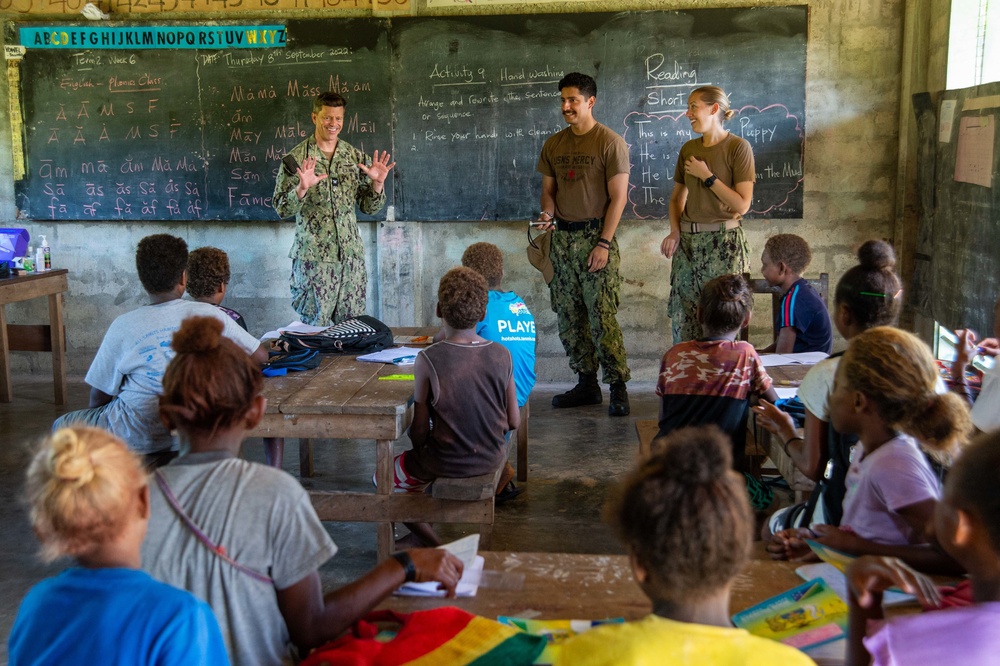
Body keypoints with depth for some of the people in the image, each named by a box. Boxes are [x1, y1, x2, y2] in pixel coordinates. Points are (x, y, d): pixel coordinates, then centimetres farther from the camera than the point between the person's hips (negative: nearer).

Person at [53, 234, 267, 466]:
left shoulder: (123, 326, -9)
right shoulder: (209, 314, -6)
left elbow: (99, 399, -3)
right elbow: (260, 356, 1)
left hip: (134, 439, -3)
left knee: (62, 426, 24)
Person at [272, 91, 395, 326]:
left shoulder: (356, 156, 8)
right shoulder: (297, 158, -3)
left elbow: (370, 208, 10)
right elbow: (281, 209, -7)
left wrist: (377, 183, -9)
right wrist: (302, 188, -24)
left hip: (351, 255, 4)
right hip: (313, 256, -3)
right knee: (315, 325, 2)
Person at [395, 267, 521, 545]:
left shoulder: (428, 359, -20)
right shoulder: (502, 355, -10)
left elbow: (420, 431, -13)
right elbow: (514, 422, -2)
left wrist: (419, 446, 9)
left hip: (447, 463, -5)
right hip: (492, 458, 5)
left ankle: (434, 544, 13)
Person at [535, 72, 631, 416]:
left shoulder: (610, 143, -6)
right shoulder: (553, 144, 12)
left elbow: (618, 197, -8)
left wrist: (604, 243, -15)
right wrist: (547, 213, -6)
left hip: (595, 236, -6)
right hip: (562, 237, 6)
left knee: (601, 316, -10)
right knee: (568, 317, 8)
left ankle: (618, 387, -2)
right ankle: (587, 384, 18)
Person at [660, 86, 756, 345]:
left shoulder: (738, 147, -6)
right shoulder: (689, 149, 11)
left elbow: (742, 205, -12)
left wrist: (707, 176, -12)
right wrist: (674, 231, 3)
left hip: (723, 241, -5)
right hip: (688, 241, 6)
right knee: (682, 319, 5)